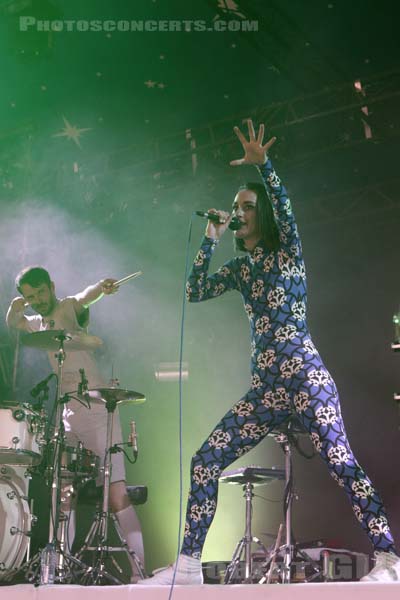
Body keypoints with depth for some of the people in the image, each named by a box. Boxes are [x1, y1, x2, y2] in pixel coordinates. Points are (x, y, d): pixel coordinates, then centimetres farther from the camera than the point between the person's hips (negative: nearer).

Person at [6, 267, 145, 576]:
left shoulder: (69, 308, -3)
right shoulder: (40, 323, 18)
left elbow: (85, 298, -25)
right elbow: (13, 323, 34)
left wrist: (100, 288, -50)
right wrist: (15, 308, 9)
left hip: (97, 409, -8)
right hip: (69, 414, 8)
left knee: (116, 491, -14)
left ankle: (141, 568, -15)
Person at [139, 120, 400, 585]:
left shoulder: (287, 251, 4)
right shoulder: (239, 268, 18)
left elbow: (284, 207, -15)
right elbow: (195, 292, 7)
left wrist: (263, 164, -28)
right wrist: (210, 239, 4)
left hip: (304, 375, -6)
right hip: (264, 386, 6)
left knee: (340, 463, -17)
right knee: (205, 460, 1)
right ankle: (188, 564, 6)